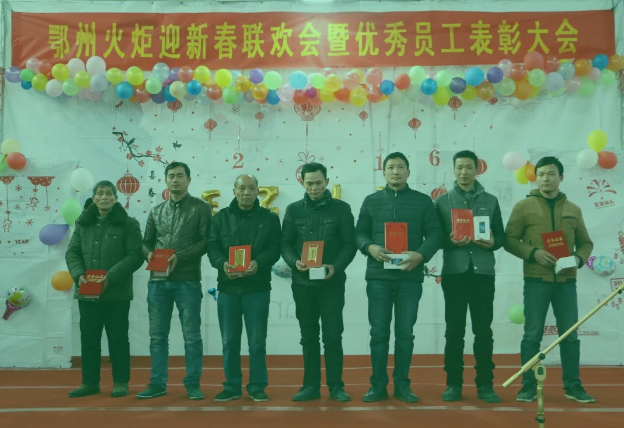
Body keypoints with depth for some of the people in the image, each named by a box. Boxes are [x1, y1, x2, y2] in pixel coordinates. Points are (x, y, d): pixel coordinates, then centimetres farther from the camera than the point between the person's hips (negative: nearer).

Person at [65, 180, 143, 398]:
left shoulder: (128, 224, -3)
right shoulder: (83, 223, 11)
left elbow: (135, 256, -10)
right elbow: (72, 252, 9)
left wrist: (111, 277, -20)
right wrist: (79, 274, -10)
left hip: (117, 293, -4)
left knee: (118, 339, 4)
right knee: (89, 339, 10)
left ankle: (120, 382, 14)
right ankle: (90, 382, 21)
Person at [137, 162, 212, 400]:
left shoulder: (201, 208, 1)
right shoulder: (156, 212, 14)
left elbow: (206, 241, -7)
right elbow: (146, 242, 16)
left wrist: (179, 257, -16)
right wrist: (149, 255, -7)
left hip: (187, 281, -4)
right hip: (158, 281, 4)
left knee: (192, 335, 1)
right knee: (157, 336, 8)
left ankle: (192, 384, 11)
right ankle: (157, 383, 18)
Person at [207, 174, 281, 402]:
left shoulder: (269, 218, 5)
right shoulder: (221, 217, 9)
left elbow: (275, 248, -4)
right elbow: (212, 247, 2)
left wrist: (259, 263, -22)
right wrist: (222, 263, -18)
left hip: (257, 287, -2)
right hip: (228, 287, 2)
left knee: (257, 341, 4)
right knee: (229, 341, 8)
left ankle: (257, 387, 14)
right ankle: (231, 386, 19)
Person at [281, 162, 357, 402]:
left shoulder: (341, 208, 2)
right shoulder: (294, 210, 7)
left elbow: (350, 244, -2)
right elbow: (286, 244, 5)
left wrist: (336, 267, -17)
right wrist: (295, 262, -15)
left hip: (332, 282, -2)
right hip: (302, 282, 2)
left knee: (333, 336, 0)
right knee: (309, 337, 8)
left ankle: (336, 386, 11)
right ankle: (311, 386, 16)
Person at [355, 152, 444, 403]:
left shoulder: (422, 201, 7)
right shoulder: (371, 201, 10)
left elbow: (435, 234, 2)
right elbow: (359, 232, 8)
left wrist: (421, 255, -15)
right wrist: (370, 247, -13)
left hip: (410, 277, 0)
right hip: (378, 277, 1)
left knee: (405, 333, 5)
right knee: (379, 333, 4)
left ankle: (402, 385, 15)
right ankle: (378, 385, 12)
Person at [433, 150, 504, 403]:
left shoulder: (490, 201, 10)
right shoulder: (442, 201, 6)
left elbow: (501, 236, 10)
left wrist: (492, 243, -12)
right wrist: (451, 241, -16)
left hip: (483, 272, 1)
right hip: (454, 272, -1)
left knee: (483, 330, 3)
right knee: (454, 330, 3)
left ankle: (485, 384, 11)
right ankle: (453, 384, 11)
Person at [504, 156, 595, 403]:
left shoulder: (573, 210, 12)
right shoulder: (523, 207, 2)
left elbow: (586, 242, 16)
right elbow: (509, 240, -1)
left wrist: (579, 258, -6)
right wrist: (533, 253, -16)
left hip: (566, 280, 3)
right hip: (536, 280, -3)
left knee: (570, 334, 6)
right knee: (532, 335, 1)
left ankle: (573, 386, 17)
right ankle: (529, 386, 9)